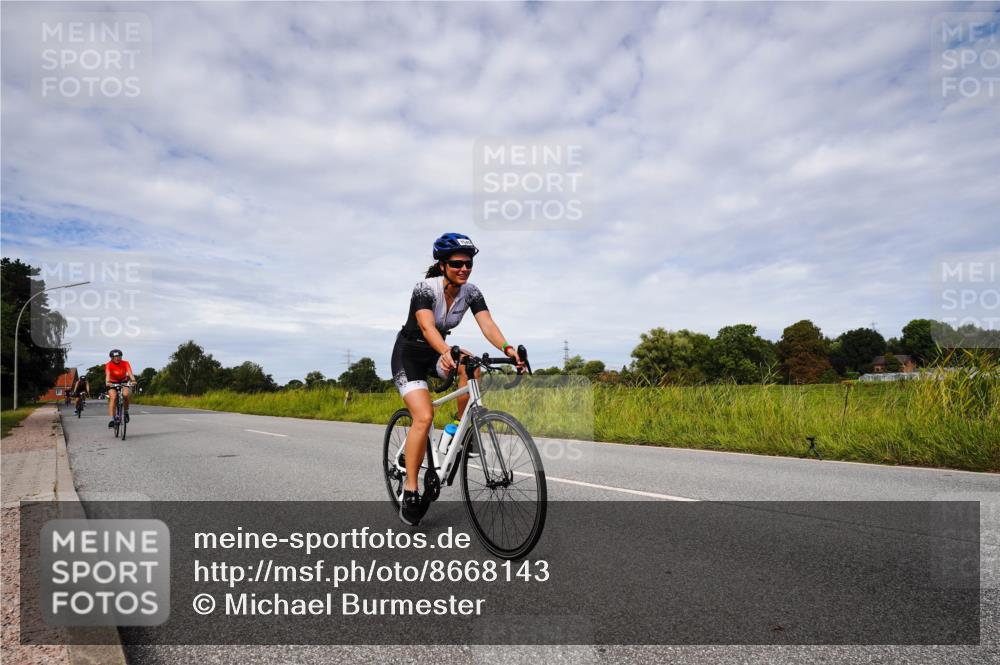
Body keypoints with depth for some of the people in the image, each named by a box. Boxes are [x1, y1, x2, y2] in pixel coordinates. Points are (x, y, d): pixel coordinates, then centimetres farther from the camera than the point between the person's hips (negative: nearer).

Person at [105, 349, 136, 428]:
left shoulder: (125, 363, -15)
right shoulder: (109, 365, -17)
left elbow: (129, 372, -30)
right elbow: (107, 374, -33)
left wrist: (133, 380, -49)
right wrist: (107, 382, -54)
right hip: (113, 383, 0)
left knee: (125, 395, -28)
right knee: (113, 398, -23)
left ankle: (126, 412, -3)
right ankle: (112, 419, -24)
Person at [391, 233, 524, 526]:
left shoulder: (471, 293, -10)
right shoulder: (425, 288, -24)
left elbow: (487, 324, -24)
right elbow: (427, 327, -40)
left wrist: (507, 348, -44)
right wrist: (446, 353, -60)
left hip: (438, 351, 5)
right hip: (409, 353, -5)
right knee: (424, 417, -21)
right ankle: (410, 491, -8)